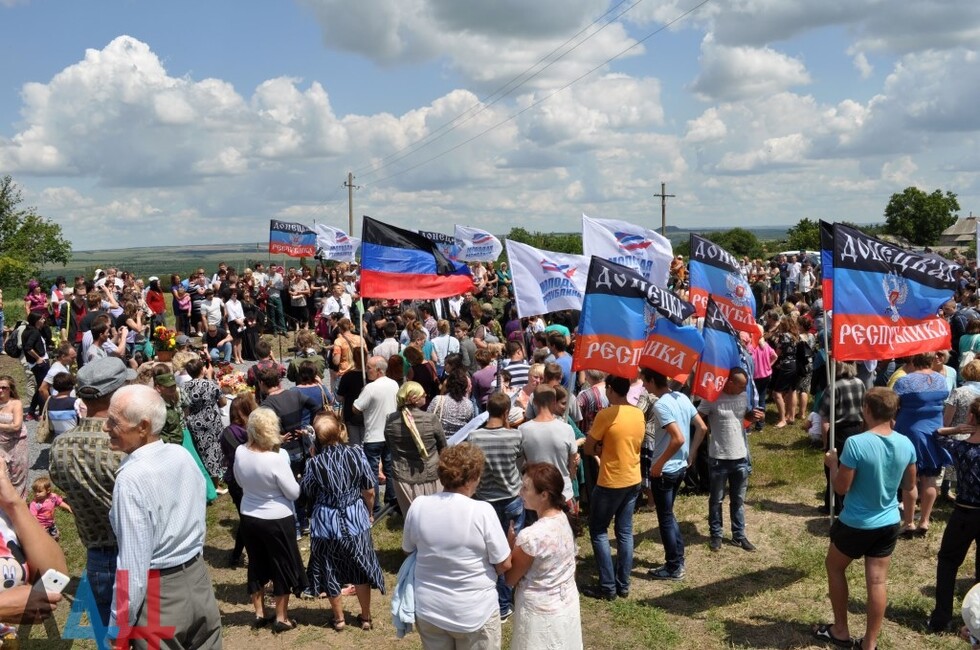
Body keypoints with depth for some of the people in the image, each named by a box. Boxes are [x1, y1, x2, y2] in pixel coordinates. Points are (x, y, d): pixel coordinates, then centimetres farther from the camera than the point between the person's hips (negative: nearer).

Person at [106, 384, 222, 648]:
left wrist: (119, 628, -14)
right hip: (198, 580, 6)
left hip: (158, 597, -6)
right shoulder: (183, 455, -2)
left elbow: (133, 566, -22)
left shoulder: (131, 479, -23)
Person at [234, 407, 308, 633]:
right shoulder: (276, 459, -27)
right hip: (277, 520, -5)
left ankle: (259, 614, 31)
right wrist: (295, 479, 1)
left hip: (248, 518, 5)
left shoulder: (240, 452, -10)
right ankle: (281, 618, 21)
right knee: (282, 566, 11)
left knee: (256, 564, 19)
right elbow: (293, 493, -17)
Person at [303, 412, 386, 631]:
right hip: (355, 518, 1)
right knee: (361, 568, 18)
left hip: (326, 522, -1)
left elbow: (309, 493, 0)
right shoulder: (356, 452, -15)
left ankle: (339, 618, 32)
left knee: (330, 571, 19)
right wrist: (368, 513, 12)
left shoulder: (315, 462, -17)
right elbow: (369, 492, -7)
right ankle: (366, 617, 30)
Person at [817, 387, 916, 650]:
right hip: (889, 523, 4)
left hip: (856, 524, -4)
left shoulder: (856, 443, -25)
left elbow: (841, 487, -18)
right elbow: (909, 484, 7)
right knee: (878, 581, 11)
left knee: (835, 568, 19)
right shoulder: (906, 444, -8)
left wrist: (832, 463, -1)